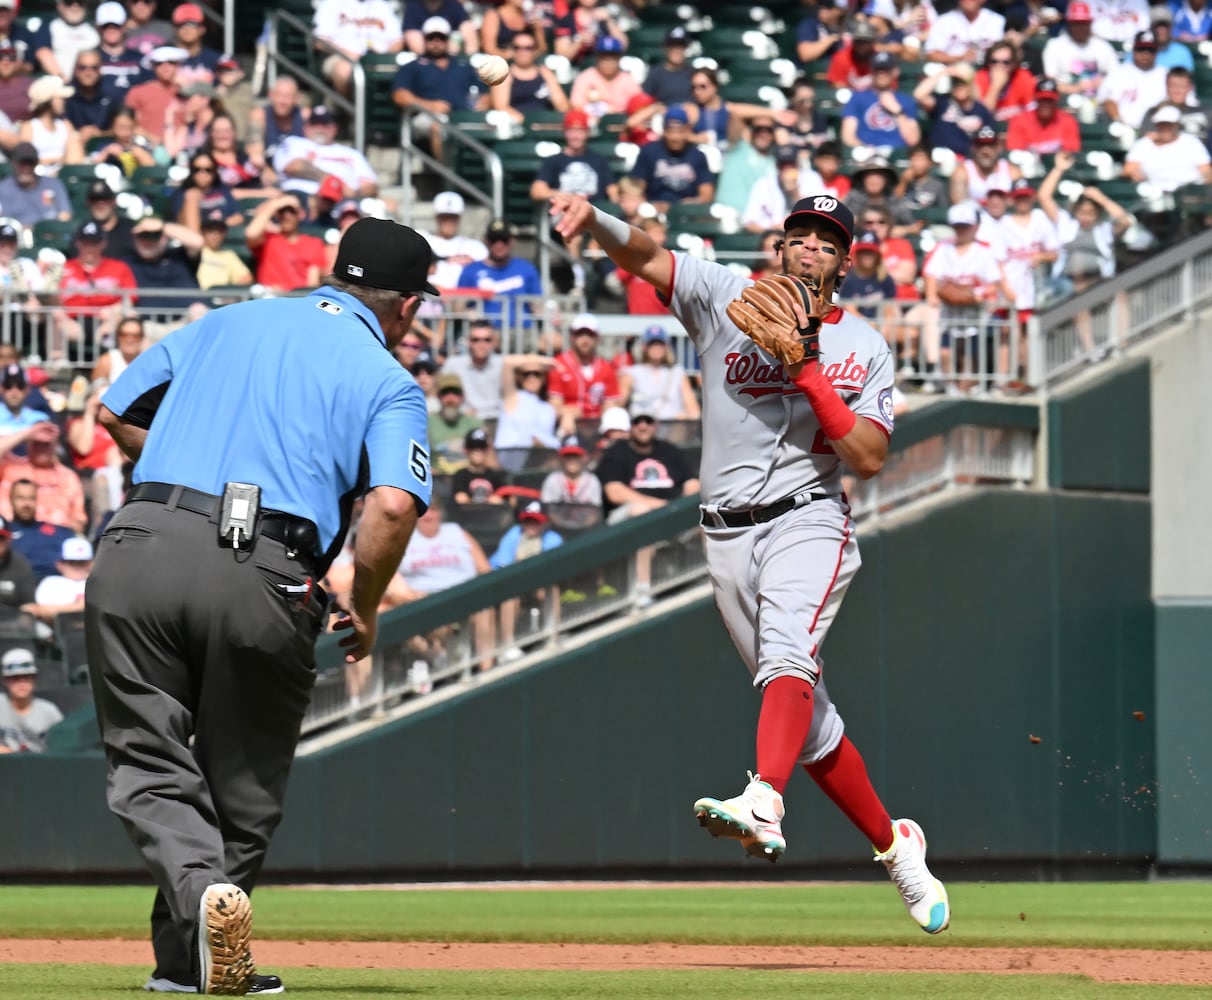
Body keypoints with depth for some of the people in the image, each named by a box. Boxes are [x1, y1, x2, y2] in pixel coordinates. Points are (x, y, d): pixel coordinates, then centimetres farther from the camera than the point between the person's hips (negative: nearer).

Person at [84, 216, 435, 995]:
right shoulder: (388, 382, 8)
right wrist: (363, 614, 5)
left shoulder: (224, 323, 21)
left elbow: (116, 415, 24)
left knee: (151, 760, 6)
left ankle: (200, 889, -20)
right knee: (242, 779, 14)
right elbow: (393, 506, -9)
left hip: (140, 550, 2)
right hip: (263, 577, -2)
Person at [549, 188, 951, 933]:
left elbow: (870, 458, -6)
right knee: (808, 715, 8)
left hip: (808, 521, -3)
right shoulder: (726, 299, 6)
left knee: (787, 657, -30)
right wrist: (595, 221, -31)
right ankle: (894, 844, 22)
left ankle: (763, 805, -52)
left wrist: (809, 375, -14)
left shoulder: (864, 348, 5)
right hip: (729, 534, 3)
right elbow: (644, 258, -10)